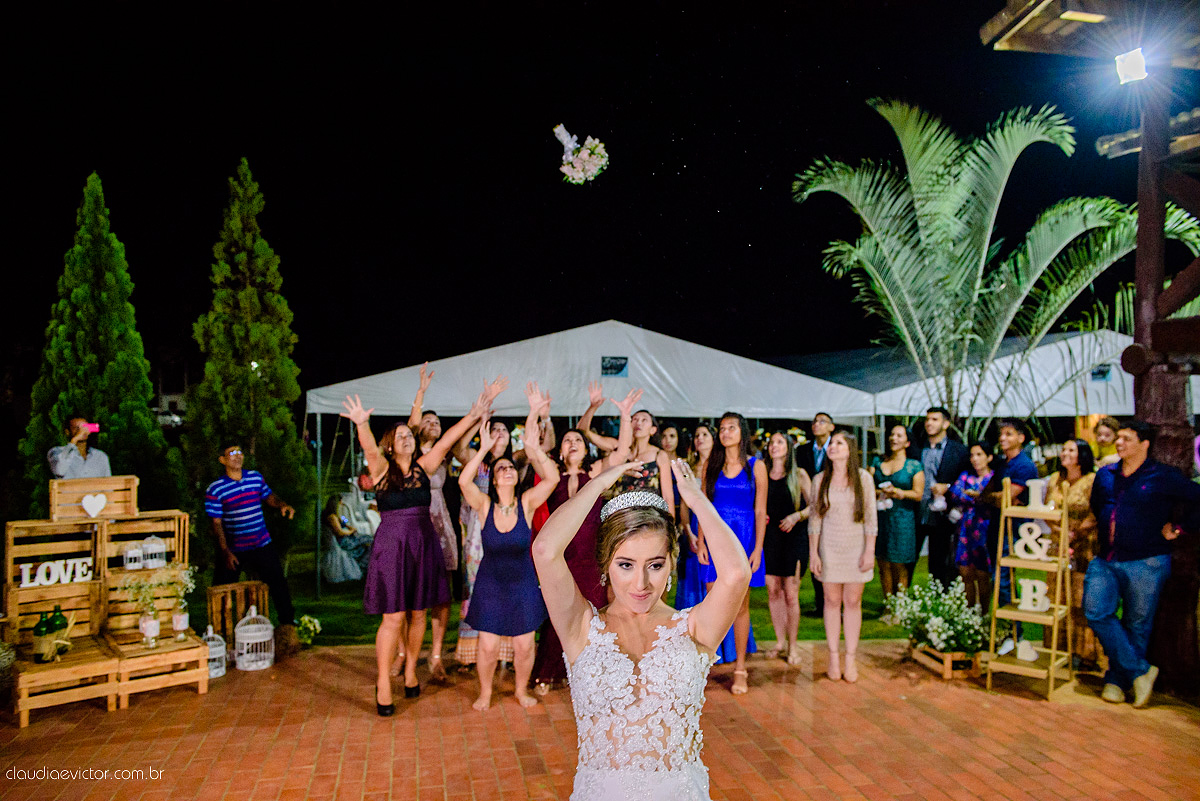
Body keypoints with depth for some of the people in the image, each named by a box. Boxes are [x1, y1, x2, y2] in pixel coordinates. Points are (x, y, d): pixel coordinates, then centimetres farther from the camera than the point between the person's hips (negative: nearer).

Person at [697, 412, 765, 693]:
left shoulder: (756, 466, 0)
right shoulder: (711, 465, 6)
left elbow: (760, 511, -1)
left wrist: (757, 548, -7)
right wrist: (700, 542, 0)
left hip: (743, 540, -2)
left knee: (740, 605, 3)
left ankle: (740, 669, 13)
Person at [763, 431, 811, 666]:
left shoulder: (799, 475, 2)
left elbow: (813, 505, 2)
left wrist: (796, 516, -14)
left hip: (794, 538, -3)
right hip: (769, 538, 3)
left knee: (791, 595, -3)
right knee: (773, 592, 5)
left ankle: (792, 646, 8)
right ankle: (780, 642, 18)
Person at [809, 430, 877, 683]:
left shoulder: (863, 478, -1)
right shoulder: (821, 479, 1)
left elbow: (870, 517, 0)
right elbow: (814, 518, 2)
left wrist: (870, 551, -5)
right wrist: (813, 553, -1)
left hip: (856, 546, -1)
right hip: (829, 546, 1)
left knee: (853, 602, 3)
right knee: (832, 601, 5)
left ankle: (851, 658, 11)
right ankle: (833, 657, 14)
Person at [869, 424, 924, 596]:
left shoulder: (914, 466, 2)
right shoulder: (877, 463, 12)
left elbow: (918, 494, -4)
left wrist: (897, 491, -17)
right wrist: (881, 492, -14)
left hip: (902, 520, -3)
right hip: (879, 518, 3)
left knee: (899, 565, -2)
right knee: (883, 565, 5)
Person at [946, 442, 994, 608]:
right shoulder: (966, 475, 13)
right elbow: (954, 493, -3)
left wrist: (970, 494, -8)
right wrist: (977, 497, -10)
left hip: (984, 530, -4)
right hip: (965, 530, 4)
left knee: (982, 576, 0)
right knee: (966, 574, 5)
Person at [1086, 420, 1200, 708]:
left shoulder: (1163, 477, -4)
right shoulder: (1105, 475, 11)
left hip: (1145, 564, -4)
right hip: (1105, 561, 4)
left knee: (1136, 626, 5)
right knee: (1097, 612, -13)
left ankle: (1118, 679, 20)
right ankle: (1140, 671, -1)